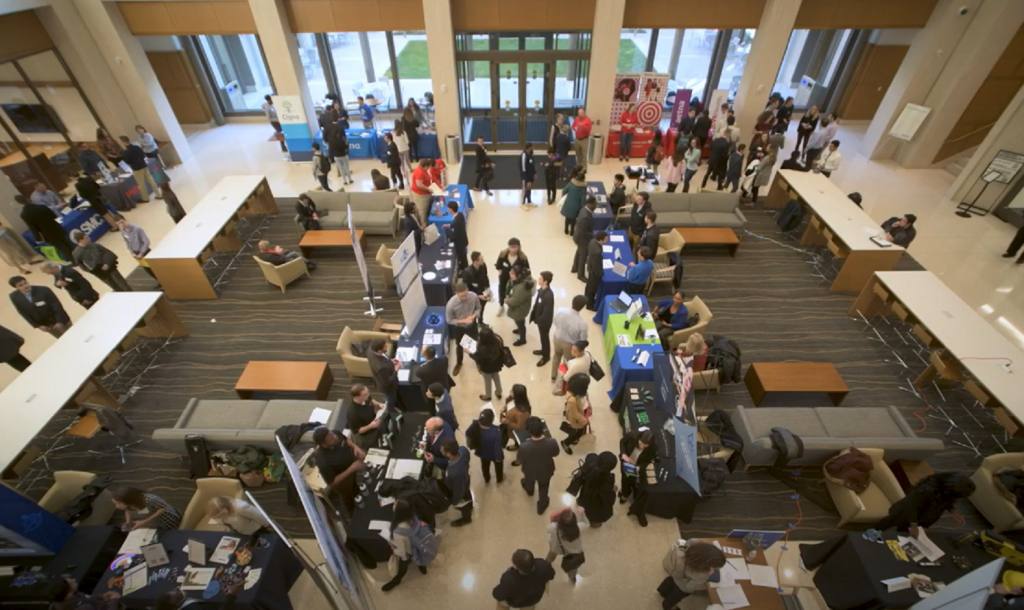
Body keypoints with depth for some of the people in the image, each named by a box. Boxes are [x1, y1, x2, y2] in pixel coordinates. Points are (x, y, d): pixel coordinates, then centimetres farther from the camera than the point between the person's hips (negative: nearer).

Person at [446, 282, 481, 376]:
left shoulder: (474, 297, -27)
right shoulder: (451, 304, -33)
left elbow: (478, 308, -7)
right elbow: (449, 320, -20)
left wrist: (474, 316, -27)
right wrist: (463, 321, -29)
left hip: (472, 325, 1)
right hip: (458, 328, -1)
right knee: (459, 346, 23)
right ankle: (459, 364, 52)